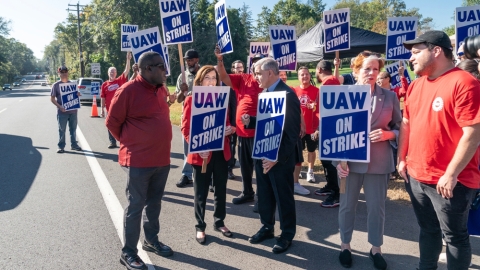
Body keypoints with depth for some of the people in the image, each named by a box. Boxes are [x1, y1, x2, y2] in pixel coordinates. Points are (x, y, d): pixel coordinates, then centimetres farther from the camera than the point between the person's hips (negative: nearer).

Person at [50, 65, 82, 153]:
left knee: (73, 129, 11)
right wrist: (59, 106, -18)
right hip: (62, 111, -3)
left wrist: (78, 94, -5)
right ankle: (61, 146, 10)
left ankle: (74, 144, 22)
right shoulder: (56, 85, -1)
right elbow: (52, 98, -3)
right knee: (62, 130, 2)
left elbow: (76, 94, 21)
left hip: (73, 110, 4)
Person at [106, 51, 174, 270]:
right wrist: (130, 142, 3)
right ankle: (128, 252, 19)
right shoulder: (128, 90, -14)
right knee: (136, 206, 3)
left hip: (162, 159, 7)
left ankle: (151, 241, 36)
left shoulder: (160, 90, 8)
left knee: (154, 203, 18)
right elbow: (112, 122, -7)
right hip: (138, 161, -7)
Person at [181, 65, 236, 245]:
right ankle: (200, 227, 23)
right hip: (202, 154, -4)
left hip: (221, 152, 5)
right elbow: (186, 129, -9)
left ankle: (219, 222, 33)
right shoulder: (191, 100, -6)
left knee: (221, 190, 15)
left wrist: (231, 129, -8)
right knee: (201, 193, 8)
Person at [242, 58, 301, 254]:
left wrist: (278, 158, -21)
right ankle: (267, 227, 36)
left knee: (283, 197, 9)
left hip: (280, 158, -8)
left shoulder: (287, 95, -17)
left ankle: (287, 234, 26)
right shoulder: (265, 93, 10)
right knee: (264, 195, 18)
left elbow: (292, 132, -19)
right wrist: (250, 121, -2)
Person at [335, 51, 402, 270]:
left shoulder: (389, 96, 1)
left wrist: (388, 134, -15)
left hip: (378, 162, 1)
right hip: (350, 160, 0)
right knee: (347, 205, 12)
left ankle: (376, 249, 32)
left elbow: (400, 128, 7)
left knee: (376, 207, 11)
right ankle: (345, 245, 32)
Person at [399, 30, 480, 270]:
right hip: (416, 177, 7)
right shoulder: (416, 85, 8)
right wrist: (402, 158, 11)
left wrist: (451, 174, -19)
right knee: (427, 230, 22)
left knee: (454, 236, 11)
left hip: (450, 181, -7)